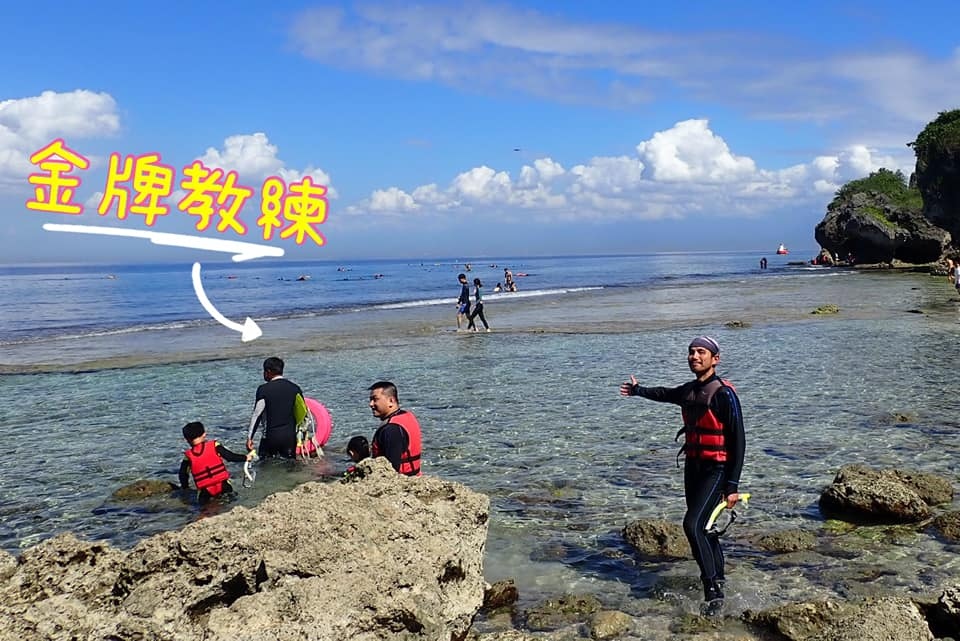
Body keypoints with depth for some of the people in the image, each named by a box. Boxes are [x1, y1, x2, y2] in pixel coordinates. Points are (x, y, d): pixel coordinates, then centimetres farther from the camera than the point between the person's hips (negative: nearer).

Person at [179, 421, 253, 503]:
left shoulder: (188, 456, -3)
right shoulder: (214, 446, -5)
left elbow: (183, 474, 3)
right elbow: (231, 456, -2)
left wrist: (185, 487, 21)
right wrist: (246, 457, 11)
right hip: (223, 486, 0)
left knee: (202, 500, 26)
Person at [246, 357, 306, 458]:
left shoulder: (263, 389, -8)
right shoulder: (295, 388, 4)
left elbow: (257, 415, -7)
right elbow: (303, 412, 7)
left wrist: (249, 437, 0)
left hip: (271, 436, -3)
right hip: (290, 436, 3)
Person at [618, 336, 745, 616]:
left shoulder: (724, 394, -15)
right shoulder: (689, 391, 7)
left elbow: (738, 441, -15)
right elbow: (667, 394, 33)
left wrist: (732, 485, -18)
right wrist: (639, 390, 49)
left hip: (716, 470, -8)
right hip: (692, 466, 8)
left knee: (693, 524, -19)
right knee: (702, 527, 13)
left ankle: (713, 589, -12)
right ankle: (717, 581, 28)